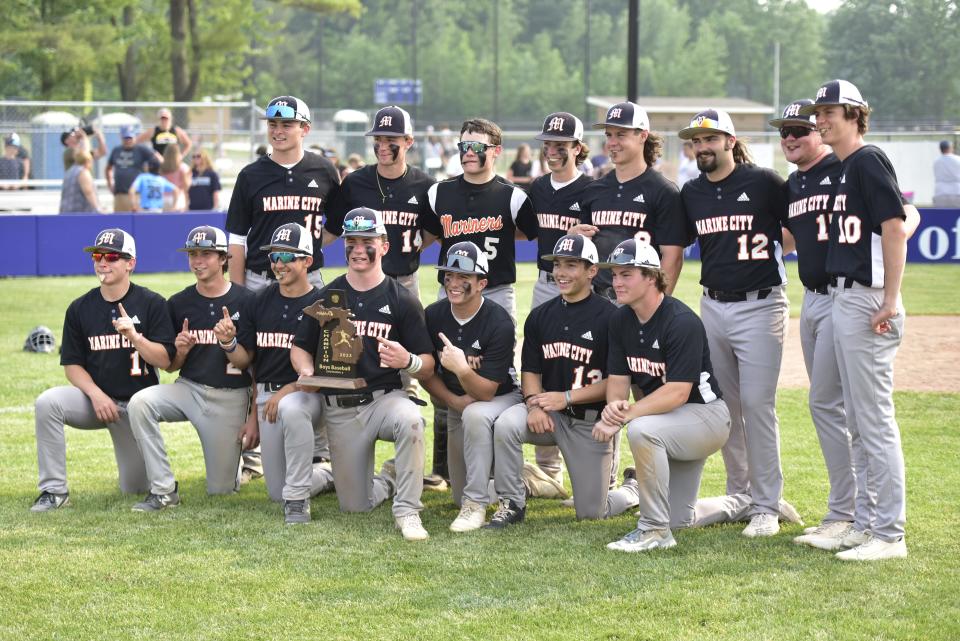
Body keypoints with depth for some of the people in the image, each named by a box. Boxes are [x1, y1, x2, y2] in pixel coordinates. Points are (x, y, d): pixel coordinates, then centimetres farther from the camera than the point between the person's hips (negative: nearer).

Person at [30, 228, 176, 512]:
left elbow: (164, 361, -9)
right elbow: (72, 364, 2)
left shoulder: (152, 304, -4)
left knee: (136, 489, -1)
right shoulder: (80, 308, 2)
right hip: (94, 397, 1)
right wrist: (96, 394, -16)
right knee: (47, 402, -30)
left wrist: (134, 336, -26)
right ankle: (54, 490, -22)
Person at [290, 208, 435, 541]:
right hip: (339, 410, 2)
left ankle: (407, 511, -26)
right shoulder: (326, 297, 8)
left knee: (409, 420, -39)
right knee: (355, 506, 1)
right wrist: (307, 371, -9)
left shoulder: (402, 300, 0)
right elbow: (299, 347, 14)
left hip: (386, 398, -2)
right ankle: (388, 480, 37)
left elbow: (428, 367, -3)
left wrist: (407, 361, -26)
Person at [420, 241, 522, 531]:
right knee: (461, 495, 6)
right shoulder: (433, 316, -12)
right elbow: (426, 373, 0)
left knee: (474, 415, -41)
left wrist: (462, 369, -46)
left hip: (502, 398, -5)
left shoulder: (499, 323, -26)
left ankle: (476, 504, -31)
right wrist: (453, 400, -17)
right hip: (456, 405, 5)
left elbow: (486, 392, -28)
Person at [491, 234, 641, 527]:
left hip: (593, 423, -4)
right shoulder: (540, 316, 6)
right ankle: (512, 503, -12)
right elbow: (530, 371, 6)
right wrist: (534, 404, -16)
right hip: (549, 415, 4)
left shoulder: (609, 317, -11)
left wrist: (567, 397, -20)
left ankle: (633, 488, 33)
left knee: (591, 512, 0)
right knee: (506, 424, -29)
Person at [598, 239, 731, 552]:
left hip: (706, 415, -9)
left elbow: (677, 393, -30)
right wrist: (613, 409, -23)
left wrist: (628, 414, -38)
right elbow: (618, 378, 0)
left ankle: (655, 530, -28)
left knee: (642, 430, -39)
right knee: (679, 520, 12)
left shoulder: (682, 322, -24)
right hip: (670, 424, 9)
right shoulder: (621, 320, 0)